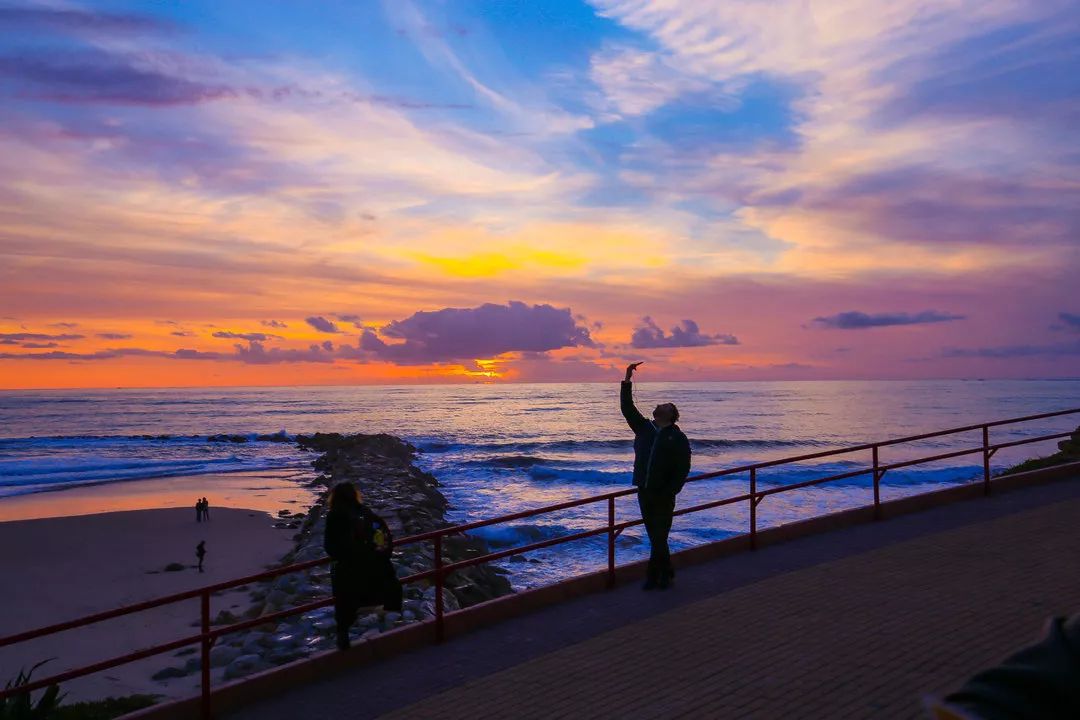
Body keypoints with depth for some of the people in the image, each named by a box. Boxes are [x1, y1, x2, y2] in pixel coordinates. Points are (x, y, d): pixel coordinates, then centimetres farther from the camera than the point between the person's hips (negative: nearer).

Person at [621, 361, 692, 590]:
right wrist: (628, 379, -1)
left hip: (663, 495, -5)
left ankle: (653, 576, 7)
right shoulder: (644, 428, 11)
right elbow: (627, 408, 5)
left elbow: (683, 469, -7)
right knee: (656, 537, 12)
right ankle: (666, 574, 24)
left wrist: (670, 492, -15)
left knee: (659, 538, -2)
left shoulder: (677, 438, -2)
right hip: (644, 492, 5)